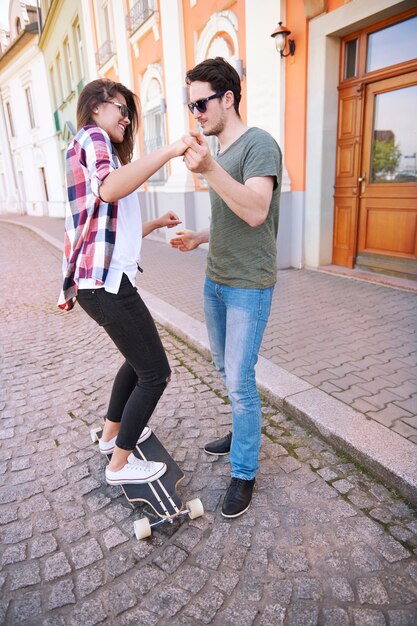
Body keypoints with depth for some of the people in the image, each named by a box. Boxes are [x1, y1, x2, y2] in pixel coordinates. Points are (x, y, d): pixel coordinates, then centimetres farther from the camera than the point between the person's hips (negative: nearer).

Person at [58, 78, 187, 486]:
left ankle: (111, 434, 40)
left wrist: (156, 224, 23)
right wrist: (170, 150, -28)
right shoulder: (91, 138, -4)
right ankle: (120, 464, 16)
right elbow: (110, 188, -29)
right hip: (106, 281, -10)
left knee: (140, 358, 25)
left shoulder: (96, 148, 25)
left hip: (105, 280, 10)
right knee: (155, 373, -1)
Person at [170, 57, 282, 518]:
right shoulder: (220, 153, 14)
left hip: (249, 285, -9)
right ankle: (243, 432, 39)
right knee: (225, 367, 18)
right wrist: (200, 238, 10)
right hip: (215, 280, 9)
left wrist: (209, 169, -38)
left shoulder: (259, 145, -12)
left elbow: (256, 212, -29)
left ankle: (244, 473, 14)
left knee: (239, 380, -5)